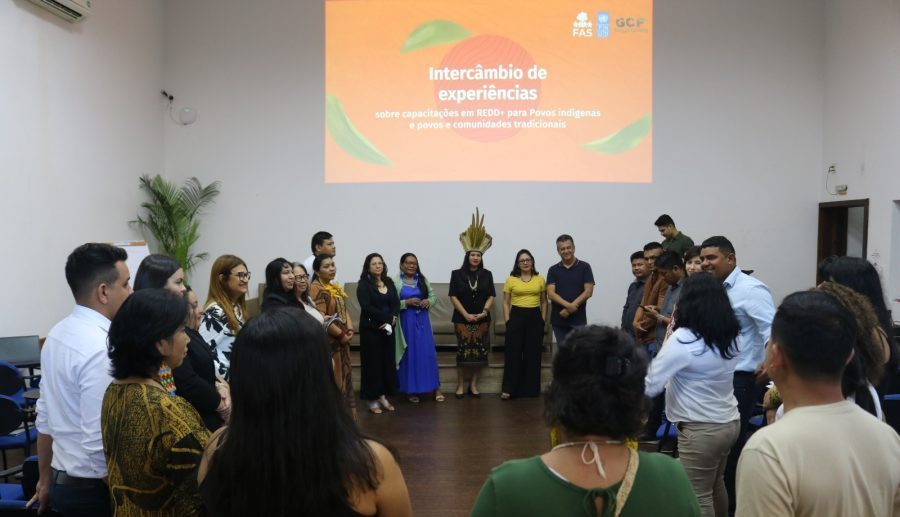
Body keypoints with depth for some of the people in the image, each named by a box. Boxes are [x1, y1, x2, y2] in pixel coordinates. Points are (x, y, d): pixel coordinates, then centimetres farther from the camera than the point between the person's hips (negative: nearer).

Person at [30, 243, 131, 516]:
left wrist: (46, 479, 21)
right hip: (95, 489, -8)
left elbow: (45, 418, 11)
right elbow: (100, 444, -27)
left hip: (62, 481, 8)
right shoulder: (103, 348, -25)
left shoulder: (57, 334, 3)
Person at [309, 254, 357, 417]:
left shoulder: (336, 287, 14)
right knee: (332, 379, -4)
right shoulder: (316, 288, -13)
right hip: (327, 340, -9)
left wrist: (349, 329, -1)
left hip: (342, 339, 9)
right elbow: (321, 318, -20)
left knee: (344, 375, 13)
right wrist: (342, 335, -15)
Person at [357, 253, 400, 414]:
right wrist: (387, 317, -18)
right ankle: (372, 398, 7)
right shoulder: (364, 285, -5)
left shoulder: (389, 283, 12)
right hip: (371, 329, -5)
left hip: (388, 328, 5)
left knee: (388, 361, 7)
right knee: (373, 362, -1)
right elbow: (367, 307, -16)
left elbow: (396, 303, 5)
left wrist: (392, 318, -13)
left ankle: (383, 396, 17)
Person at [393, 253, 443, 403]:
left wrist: (428, 301, -10)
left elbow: (433, 296, 11)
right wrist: (407, 302, -20)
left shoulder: (423, 280, 9)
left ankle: (435, 387, 11)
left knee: (428, 353, 2)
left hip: (422, 321, 3)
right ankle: (411, 390, 13)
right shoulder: (396, 282, -4)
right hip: (406, 322, -3)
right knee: (409, 354, 3)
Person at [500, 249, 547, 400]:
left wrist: (543, 319, 3)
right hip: (516, 316, -1)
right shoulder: (511, 280, 2)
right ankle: (508, 389, 2)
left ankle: (531, 388, 15)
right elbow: (506, 302, 4)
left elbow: (544, 301, 11)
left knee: (533, 353, 5)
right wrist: (507, 321, -3)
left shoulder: (540, 279, 6)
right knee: (513, 352, -2)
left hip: (535, 317, 2)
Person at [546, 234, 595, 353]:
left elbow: (588, 292, -7)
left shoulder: (584, 267, 0)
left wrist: (569, 308, -15)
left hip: (578, 320, -2)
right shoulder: (553, 270, 5)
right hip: (558, 320, 2)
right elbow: (550, 294, -5)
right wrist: (568, 305, -21)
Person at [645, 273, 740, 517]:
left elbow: (650, 387, -20)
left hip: (701, 430, -8)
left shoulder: (683, 340, -21)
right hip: (729, 422, 8)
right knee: (716, 486, 25)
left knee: (699, 496, 6)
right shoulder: (728, 336, 0)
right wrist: (673, 329, 14)